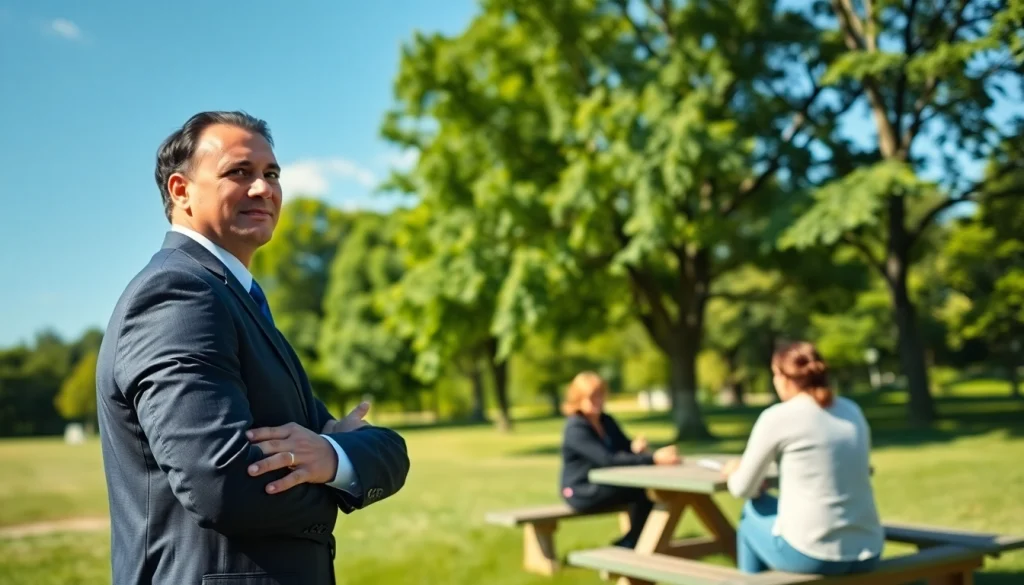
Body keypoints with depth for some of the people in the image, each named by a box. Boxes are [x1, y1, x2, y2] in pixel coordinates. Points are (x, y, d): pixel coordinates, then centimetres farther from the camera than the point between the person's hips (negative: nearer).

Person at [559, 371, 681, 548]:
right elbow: (607, 460, -32)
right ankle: (629, 545, -8)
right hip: (582, 492, -8)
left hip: (604, 485, 8)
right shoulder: (576, 429, -20)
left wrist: (636, 448, -18)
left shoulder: (606, 421, 7)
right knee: (641, 490, -25)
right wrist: (653, 458, -38)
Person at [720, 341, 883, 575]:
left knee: (752, 512, 23)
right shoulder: (853, 410, 9)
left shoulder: (778, 416, -8)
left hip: (810, 555, -6)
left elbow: (743, 488, 0)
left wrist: (735, 472, 23)